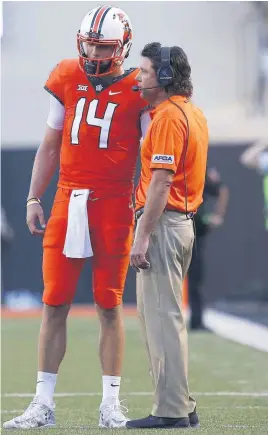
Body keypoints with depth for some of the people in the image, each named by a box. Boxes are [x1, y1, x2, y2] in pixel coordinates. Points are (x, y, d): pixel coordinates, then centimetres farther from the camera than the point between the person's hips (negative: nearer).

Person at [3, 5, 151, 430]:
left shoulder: (137, 89, -2)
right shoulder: (67, 79, 6)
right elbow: (50, 145, 13)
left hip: (114, 206, -3)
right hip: (68, 200, 3)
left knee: (110, 306, 3)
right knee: (55, 304, 1)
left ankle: (111, 404, 11)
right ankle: (43, 404, 5)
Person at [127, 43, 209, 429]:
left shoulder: (168, 117, -15)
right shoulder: (194, 113, 16)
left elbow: (161, 182, -20)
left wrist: (142, 236, -21)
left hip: (163, 221, -10)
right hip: (184, 221, 10)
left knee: (162, 315, -8)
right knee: (159, 313, 15)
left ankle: (171, 410, -7)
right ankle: (181, 406, 17)